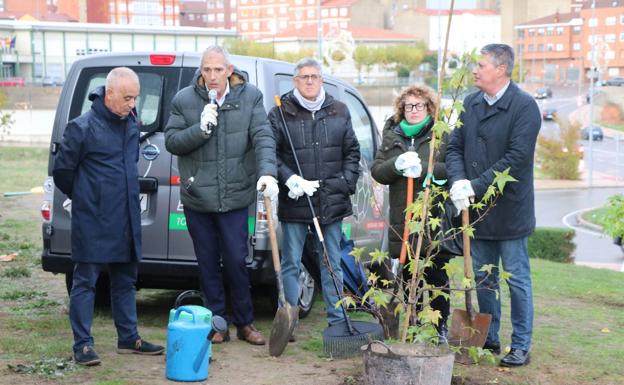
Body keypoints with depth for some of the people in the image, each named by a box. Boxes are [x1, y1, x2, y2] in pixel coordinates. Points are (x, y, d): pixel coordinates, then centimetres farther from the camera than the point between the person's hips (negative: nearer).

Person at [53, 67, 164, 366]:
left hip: (126, 220, 7)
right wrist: (82, 197, 8)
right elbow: (62, 169, -4)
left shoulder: (131, 124, 9)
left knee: (125, 281, 14)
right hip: (93, 221, -7)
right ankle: (82, 344, 4)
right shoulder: (83, 127, -13)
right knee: (85, 281, 0)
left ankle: (129, 338, 24)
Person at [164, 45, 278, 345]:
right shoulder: (184, 100, 0)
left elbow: (263, 137, -9)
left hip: (235, 197, -1)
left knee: (236, 261, 2)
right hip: (197, 198, 1)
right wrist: (200, 129, -18)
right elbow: (171, 142, -1)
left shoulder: (250, 97, 0)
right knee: (208, 264, 9)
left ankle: (244, 323, 18)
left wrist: (267, 172, -25)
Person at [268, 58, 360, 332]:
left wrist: (347, 182, 2)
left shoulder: (338, 112, 10)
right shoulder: (281, 113, -1)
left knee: (332, 265, 11)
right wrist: (289, 179, -17)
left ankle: (337, 320, 18)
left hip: (331, 202, 3)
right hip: (294, 202, -3)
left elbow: (352, 151, 14)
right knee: (290, 265, 4)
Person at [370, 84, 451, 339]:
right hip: (402, 220, 4)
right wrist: (397, 164, -12)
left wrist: (423, 169, -21)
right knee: (408, 277, 8)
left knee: (437, 278, 2)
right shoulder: (392, 135, 15)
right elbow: (377, 171, 8)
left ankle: (441, 329, 14)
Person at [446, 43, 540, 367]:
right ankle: (489, 340, 29)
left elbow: (517, 157, -20)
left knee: (517, 279, 4)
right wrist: (458, 180, -12)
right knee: (483, 278, 15)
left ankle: (521, 346, 15)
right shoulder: (470, 104, 8)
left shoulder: (524, 106, -13)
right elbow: (455, 147, 8)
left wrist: (476, 185, -22)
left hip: (509, 209, -6)